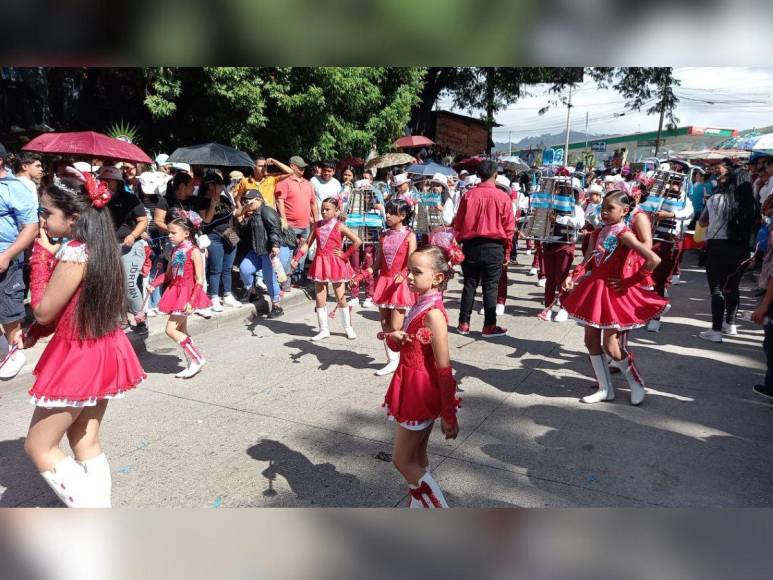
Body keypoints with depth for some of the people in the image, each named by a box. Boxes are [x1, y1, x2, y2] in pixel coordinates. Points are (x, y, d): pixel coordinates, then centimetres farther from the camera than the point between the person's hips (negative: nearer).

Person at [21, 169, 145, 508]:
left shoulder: (74, 252, -24)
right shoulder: (100, 246, 4)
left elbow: (43, 311, -15)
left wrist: (42, 256, -9)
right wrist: (34, 335, 6)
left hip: (77, 359, -9)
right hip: (101, 352, 9)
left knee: (39, 446, 8)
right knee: (86, 443, 18)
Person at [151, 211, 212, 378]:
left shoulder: (194, 252, -14)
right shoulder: (175, 251, 8)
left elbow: (199, 281, -18)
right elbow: (168, 274, 17)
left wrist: (191, 301, -24)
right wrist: (153, 284, 2)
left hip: (187, 294, -8)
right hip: (176, 292, 8)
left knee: (171, 329, -9)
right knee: (181, 330, 13)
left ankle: (197, 358, 2)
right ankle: (193, 363, 23)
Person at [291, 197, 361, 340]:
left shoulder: (339, 226, -8)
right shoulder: (317, 225, 6)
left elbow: (357, 241, -13)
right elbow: (307, 243, 6)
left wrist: (345, 254, -11)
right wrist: (296, 259, -5)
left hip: (335, 264, -4)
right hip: (320, 263, 5)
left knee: (341, 298, 5)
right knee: (320, 299, 6)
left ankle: (348, 328, 20)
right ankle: (324, 329, 17)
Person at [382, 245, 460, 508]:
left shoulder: (433, 313, -22)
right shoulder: (420, 304, 4)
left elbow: (444, 368, -22)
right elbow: (400, 345, 12)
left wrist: (448, 416, -19)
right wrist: (392, 336, -13)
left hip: (422, 392, -9)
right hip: (413, 388, 9)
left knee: (402, 460, 4)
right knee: (417, 457, 20)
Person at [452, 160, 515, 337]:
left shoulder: (468, 195, -2)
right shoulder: (503, 197, -6)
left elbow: (458, 223, 4)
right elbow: (509, 227, -3)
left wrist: (459, 243, 16)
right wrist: (507, 250, 7)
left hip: (470, 245, 2)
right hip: (493, 246, -2)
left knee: (469, 284, 10)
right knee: (490, 286, 4)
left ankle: (464, 323, 14)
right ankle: (489, 326, 7)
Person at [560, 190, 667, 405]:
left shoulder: (623, 234, -15)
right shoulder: (602, 231, 8)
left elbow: (653, 260, -23)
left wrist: (629, 282, -16)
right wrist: (572, 276, 1)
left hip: (614, 292, -8)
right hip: (595, 288, 8)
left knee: (609, 346, -3)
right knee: (591, 340, 9)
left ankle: (636, 383, 22)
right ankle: (605, 389, 20)